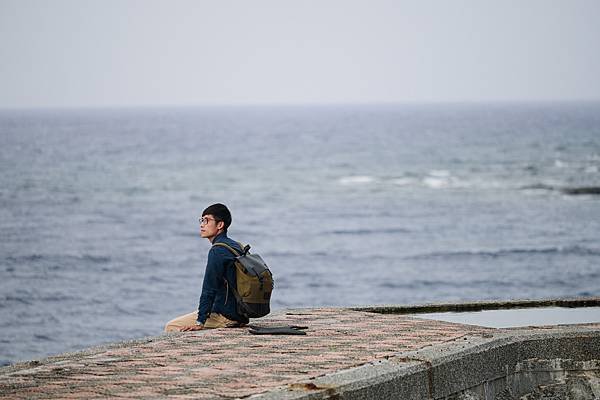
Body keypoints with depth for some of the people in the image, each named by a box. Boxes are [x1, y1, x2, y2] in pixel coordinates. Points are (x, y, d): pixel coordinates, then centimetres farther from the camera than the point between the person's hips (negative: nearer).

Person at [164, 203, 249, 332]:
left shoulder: (217, 251, -17)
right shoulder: (236, 246, 12)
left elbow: (209, 289, -20)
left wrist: (200, 322, -20)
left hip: (226, 316, -10)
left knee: (171, 327, -7)